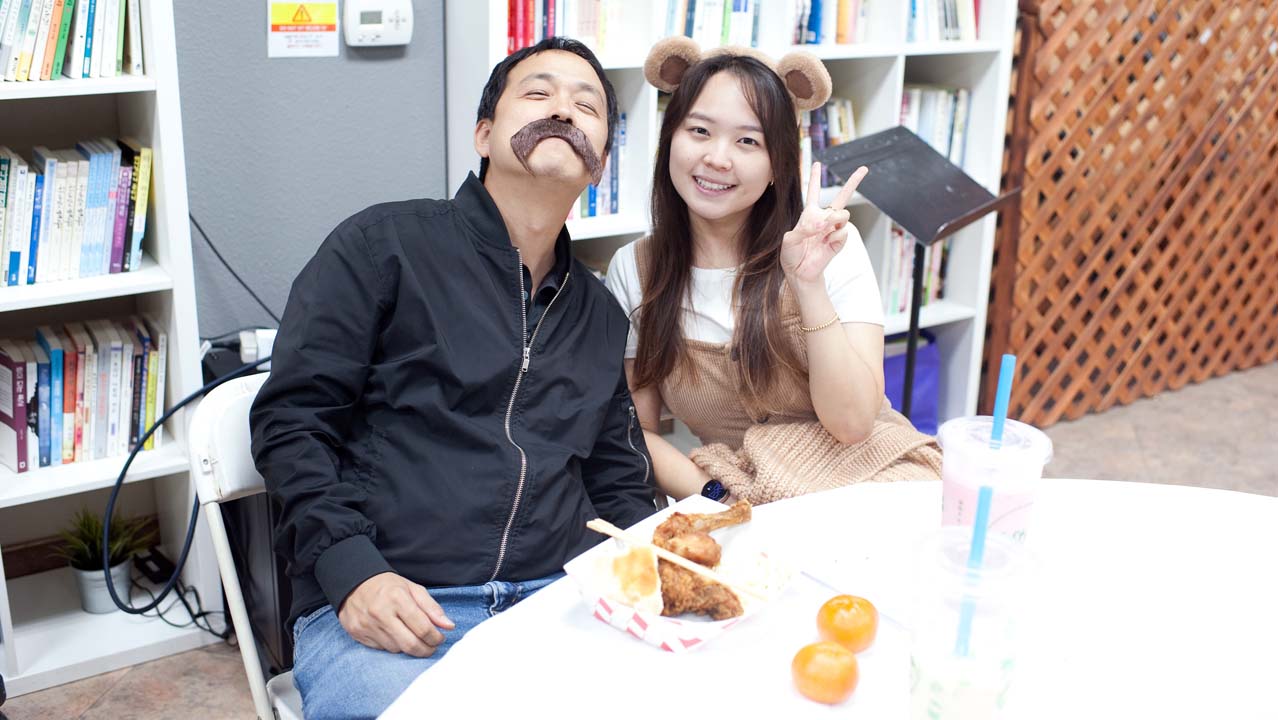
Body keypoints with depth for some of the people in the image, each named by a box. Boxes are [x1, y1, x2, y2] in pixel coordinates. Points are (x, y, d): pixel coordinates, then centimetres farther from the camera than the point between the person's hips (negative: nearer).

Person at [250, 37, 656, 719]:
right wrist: (352, 570, -15)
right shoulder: (384, 245, 4)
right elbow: (291, 420, 0)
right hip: (381, 605, -4)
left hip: (559, 601, 5)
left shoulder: (602, 315, 20)